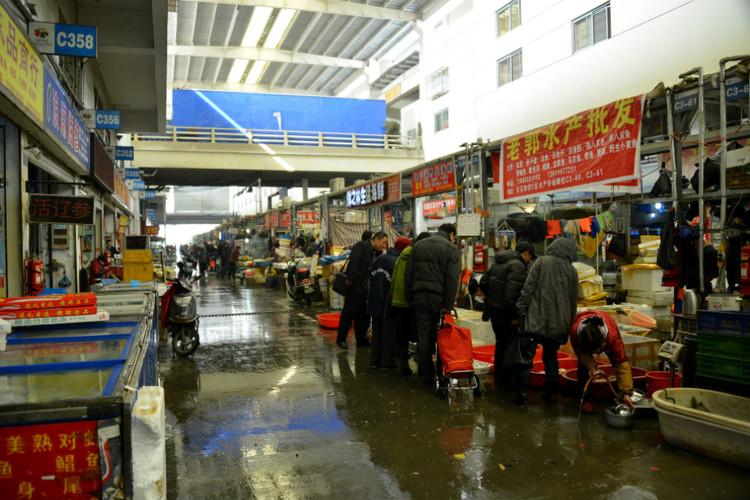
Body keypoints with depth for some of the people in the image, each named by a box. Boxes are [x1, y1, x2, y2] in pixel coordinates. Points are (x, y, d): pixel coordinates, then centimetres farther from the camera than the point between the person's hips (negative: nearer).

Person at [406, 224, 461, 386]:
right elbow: (452, 278, -11)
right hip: (438, 297, -4)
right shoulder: (451, 248, -2)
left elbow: (409, 273, 13)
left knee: (423, 335, 7)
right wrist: (448, 305, -11)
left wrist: (411, 295, 13)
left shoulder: (419, 245, 15)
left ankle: (427, 375, 11)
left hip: (419, 295, 4)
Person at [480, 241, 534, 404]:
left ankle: (500, 378, 34)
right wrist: (515, 315, -18)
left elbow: (483, 283, 16)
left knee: (501, 343, 21)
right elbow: (512, 292, -25)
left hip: (493, 310, 9)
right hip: (506, 313, -9)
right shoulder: (518, 266, -16)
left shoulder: (499, 262, 12)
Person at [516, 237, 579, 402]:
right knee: (551, 355, 15)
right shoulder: (572, 270, 6)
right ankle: (551, 392, 17)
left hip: (537, 319, -3)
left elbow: (528, 288, -9)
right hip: (558, 322, 3)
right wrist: (569, 323, 19)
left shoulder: (541, 262, -4)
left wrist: (521, 309, -2)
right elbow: (573, 301, 11)